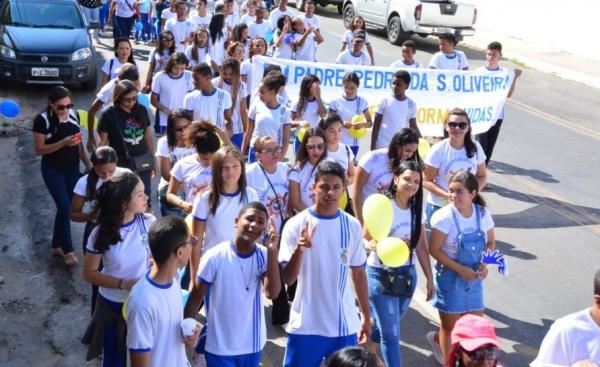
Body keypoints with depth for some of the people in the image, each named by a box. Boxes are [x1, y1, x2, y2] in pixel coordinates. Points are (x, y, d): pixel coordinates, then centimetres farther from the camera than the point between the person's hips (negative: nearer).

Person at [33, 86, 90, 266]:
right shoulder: (42, 120, -17)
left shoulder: (74, 115, -2)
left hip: (72, 168, 5)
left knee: (65, 208, 11)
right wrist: (62, 143, -27)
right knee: (65, 207, -10)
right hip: (53, 170, -5)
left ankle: (56, 246, 26)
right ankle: (68, 250, 6)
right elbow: (39, 150, -16)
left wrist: (88, 164, 5)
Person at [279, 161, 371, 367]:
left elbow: (358, 272, 11)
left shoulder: (352, 225, 2)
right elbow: (288, 279, -11)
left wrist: (366, 316, 13)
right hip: (306, 326, -2)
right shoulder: (296, 224, -8)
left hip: (345, 326, 3)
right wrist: (299, 250, -28)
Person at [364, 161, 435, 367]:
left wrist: (430, 279, 6)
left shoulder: (417, 210, 2)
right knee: (391, 333, -4)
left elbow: (421, 247, 6)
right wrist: (374, 246, -36)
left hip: (407, 275, 6)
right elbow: (364, 240, -14)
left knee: (386, 326, 20)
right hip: (382, 275, -6)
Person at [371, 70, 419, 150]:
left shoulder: (411, 104, 1)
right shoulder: (385, 101, -5)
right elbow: (376, 126, -2)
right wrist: (372, 148, -4)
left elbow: (413, 127, 9)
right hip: (382, 146, -2)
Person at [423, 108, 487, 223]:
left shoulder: (475, 148, -1)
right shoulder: (438, 150, -10)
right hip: (438, 206, -2)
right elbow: (427, 181, -8)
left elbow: (482, 177, 8)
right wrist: (447, 195, -22)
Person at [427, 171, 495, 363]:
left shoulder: (483, 213, -6)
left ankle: (437, 339, 39)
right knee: (450, 327, 8)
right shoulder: (444, 217, -20)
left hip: (474, 277, 5)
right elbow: (434, 249, -17)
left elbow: (491, 243, 7)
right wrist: (460, 269, -20)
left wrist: (484, 264, -11)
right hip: (450, 277, -5)